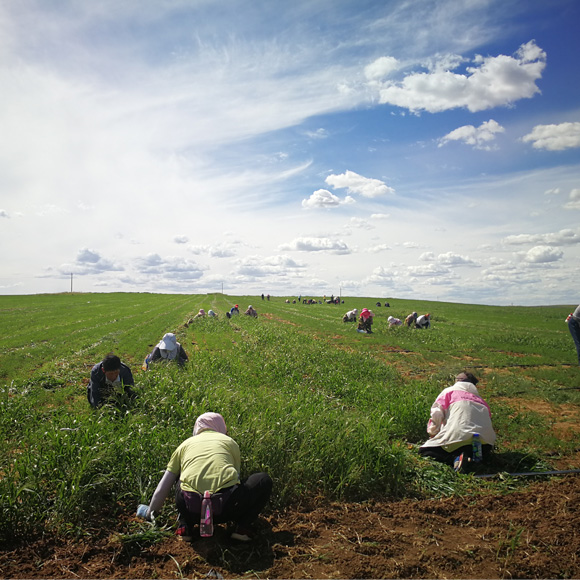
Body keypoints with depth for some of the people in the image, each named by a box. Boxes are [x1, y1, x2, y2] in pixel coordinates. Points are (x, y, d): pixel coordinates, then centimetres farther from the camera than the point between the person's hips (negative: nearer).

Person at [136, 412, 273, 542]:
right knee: (264, 481, 22)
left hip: (191, 510, 3)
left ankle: (185, 526, 18)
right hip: (226, 510, -2)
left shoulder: (185, 444, 24)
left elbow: (161, 491, 28)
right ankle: (242, 527, 9)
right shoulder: (229, 441, 23)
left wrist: (149, 514, 48)